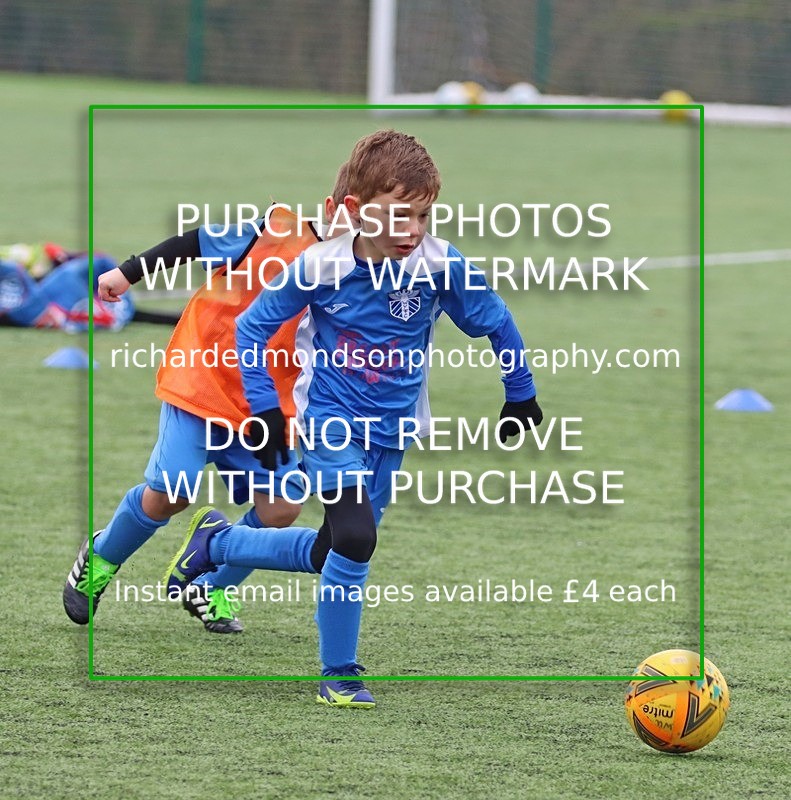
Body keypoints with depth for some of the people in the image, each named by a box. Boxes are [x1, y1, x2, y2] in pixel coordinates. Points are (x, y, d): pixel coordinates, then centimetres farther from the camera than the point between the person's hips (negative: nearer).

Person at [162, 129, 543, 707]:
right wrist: (264, 409, -9)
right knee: (355, 536, -23)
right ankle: (339, 676, -7)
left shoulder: (440, 265, -16)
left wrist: (521, 397, 9)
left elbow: (497, 324, 1)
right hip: (330, 423, -4)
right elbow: (253, 327, -4)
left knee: (330, 555, 13)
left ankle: (216, 540, 38)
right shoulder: (321, 268, -18)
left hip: (390, 433, 4)